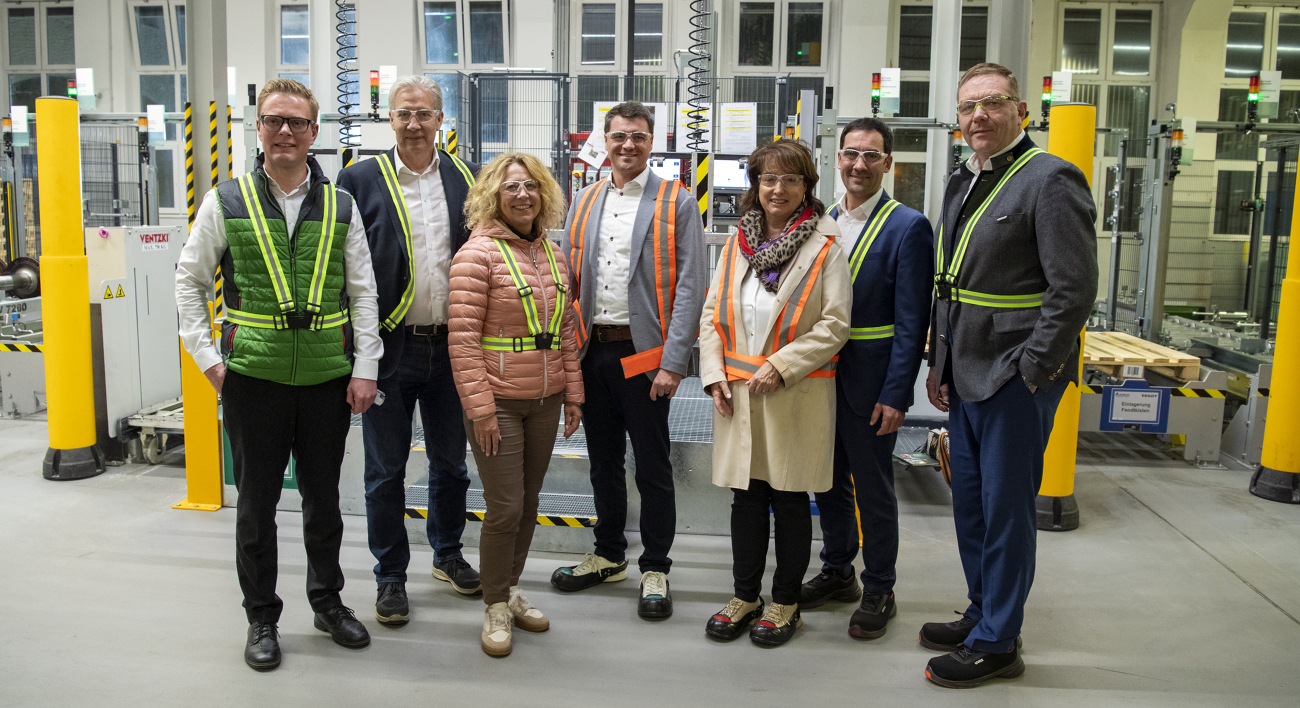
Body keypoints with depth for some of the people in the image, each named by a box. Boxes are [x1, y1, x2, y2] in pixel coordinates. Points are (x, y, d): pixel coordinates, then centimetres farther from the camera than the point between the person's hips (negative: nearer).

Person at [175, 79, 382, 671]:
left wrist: (365, 368, -1)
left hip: (327, 376, 1)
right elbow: (189, 281, 7)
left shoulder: (340, 206, 4)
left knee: (324, 496, 13)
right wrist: (207, 357, 0)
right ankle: (261, 618, 25)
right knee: (256, 501, 9)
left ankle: (328, 601, 31)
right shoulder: (226, 202, 1)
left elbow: (362, 292, 5)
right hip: (253, 376, -1)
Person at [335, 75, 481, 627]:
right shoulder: (361, 179, -3)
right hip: (389, 348, -2)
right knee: (386, 471, 8)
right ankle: (390, 576, 25)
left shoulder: (467, 178, 5)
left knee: (451, 463, 17)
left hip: (451, 347, 3)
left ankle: (448, 554, 38)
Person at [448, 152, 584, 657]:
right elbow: (463, 338, -13)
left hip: (545, 401, 6)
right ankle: (495, 607, 17)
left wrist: (572, 393, 11)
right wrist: (480, 407, -16)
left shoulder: (552, 253, 10)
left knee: (528, 502, 14)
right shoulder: (478, 253, -10)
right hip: (498, 402, -6)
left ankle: (511, 589, 32)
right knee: (505, 507, -3)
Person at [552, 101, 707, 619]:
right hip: (591, 351, 5)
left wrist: (673, 362, -15)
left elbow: (691, 286, -8)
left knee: (652, 467, 4)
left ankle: (655, 570, 19)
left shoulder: (676, 203, -3)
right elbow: (569, 279, 13)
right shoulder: (584, 202, 12)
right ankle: (609, 556, 33)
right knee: (603, 460, 16)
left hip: (643, 353, -5)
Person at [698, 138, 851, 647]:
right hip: (737, 394, 4)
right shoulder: (736, 245, 10)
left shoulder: (825, 247, -4)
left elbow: (834, 324, -10)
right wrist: (715, 375, -1)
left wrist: (780, 366, -16)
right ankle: (745, 595, 27)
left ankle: (786, 603, 22)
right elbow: (712, 315, 10)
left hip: (797, 396, -4)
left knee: (790, 499, 7)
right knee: (746, 497, 12)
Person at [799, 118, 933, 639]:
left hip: (869, 383, -6)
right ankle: (837, 572, 35)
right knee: (829, 483, 17)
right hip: (820, 377, 6)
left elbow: (911, 322, -12)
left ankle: (878, 592, 22)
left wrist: (895, 395, -16)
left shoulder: (908, 227, -9)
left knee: (873, 489, 7)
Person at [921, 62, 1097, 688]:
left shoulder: (1050, 179, -11)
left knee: (1005, 510, 2)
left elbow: (1073, 290, -16)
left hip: (1016, 379, -8)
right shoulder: (961, 184, 14)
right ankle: (981, 614, 33)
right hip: (965, 377, 8)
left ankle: (996, 643, 16)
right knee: (969, 504, 17)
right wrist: (939, 364, 15)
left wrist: (1027, 371, -17)